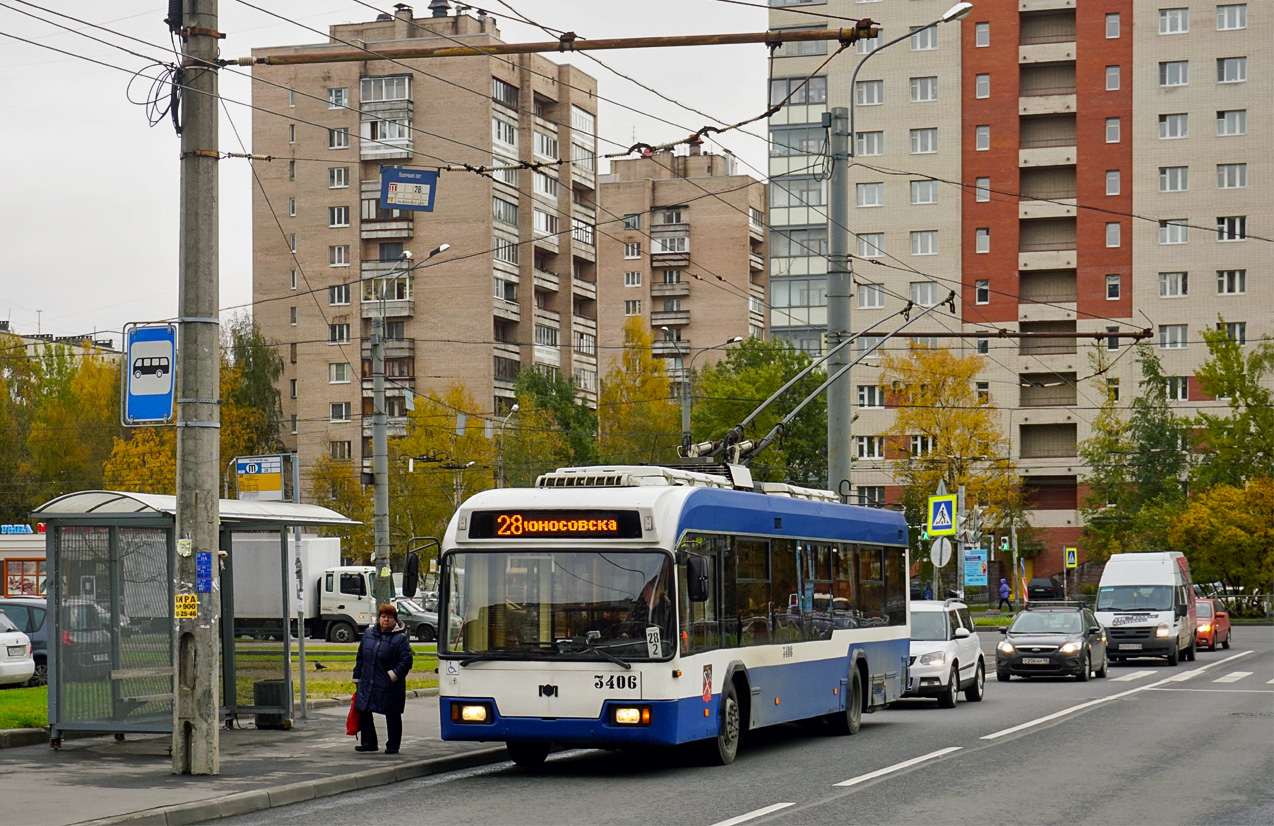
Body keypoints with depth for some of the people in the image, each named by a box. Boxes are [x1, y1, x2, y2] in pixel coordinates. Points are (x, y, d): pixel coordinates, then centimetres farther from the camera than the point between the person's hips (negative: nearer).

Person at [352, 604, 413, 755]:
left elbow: (406, 661, -12)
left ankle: (393, 745, 14)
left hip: (389, 687, -5)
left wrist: (394, 675, -20)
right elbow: (360, 657, 15)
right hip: (367, 685, 5)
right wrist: (357, 677, 13)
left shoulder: (400, 638, -8)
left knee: (392, 716, 5)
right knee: (364, 713, 8)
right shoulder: (368, 634, 8)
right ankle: (368, 742, 20)